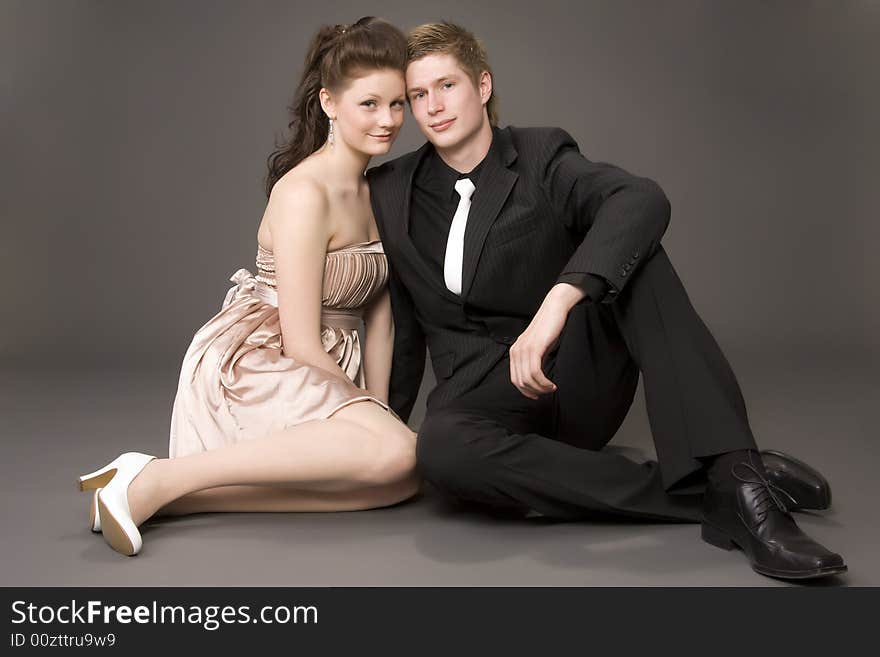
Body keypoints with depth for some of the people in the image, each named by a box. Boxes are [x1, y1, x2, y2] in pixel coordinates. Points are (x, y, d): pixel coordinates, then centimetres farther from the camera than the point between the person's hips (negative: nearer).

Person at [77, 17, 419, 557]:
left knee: (405, 480, -13)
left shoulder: (377, 191, 11)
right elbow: (301, 343, -18)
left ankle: (179, 495, -13)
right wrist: (367, 410, -6)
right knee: (400, 451, -30)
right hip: (255, 367, -9)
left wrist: (378, 411, 0)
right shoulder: (305, 193, -17)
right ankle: (156, 480, -24)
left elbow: (378, 315, 8)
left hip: (318, 371, 9)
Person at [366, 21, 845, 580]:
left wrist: (558, 301, -38)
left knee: (631, 247, -27)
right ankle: (707, 500, -30)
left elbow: (643, 199, -24)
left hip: (579, 378, -1)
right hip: (486, 396, 2)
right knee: (441, 449, -36)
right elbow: (400, 322, 15)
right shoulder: (391, 192, 7)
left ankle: (733, 475, -35)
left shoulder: (541, 156, -2)